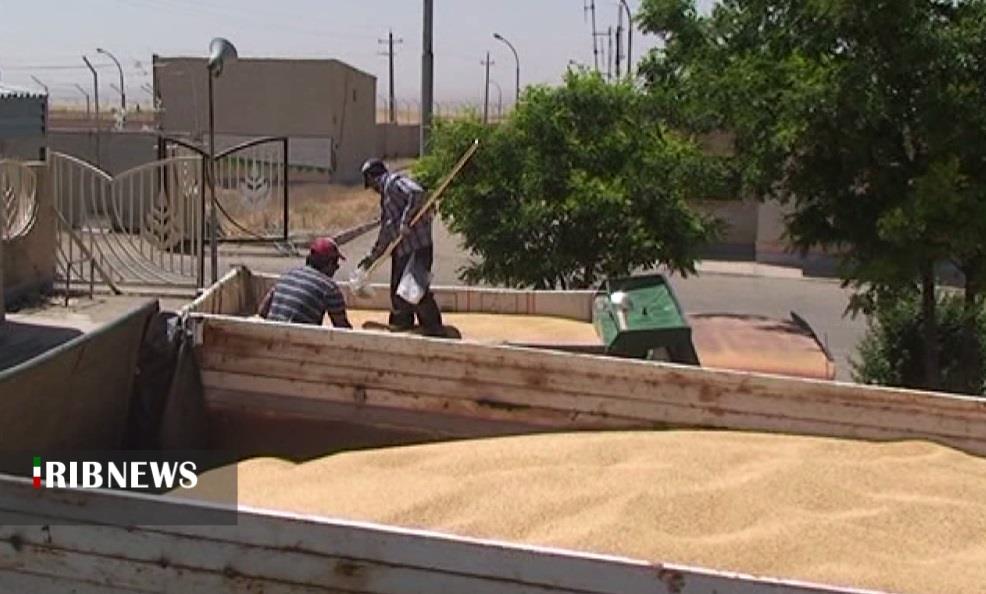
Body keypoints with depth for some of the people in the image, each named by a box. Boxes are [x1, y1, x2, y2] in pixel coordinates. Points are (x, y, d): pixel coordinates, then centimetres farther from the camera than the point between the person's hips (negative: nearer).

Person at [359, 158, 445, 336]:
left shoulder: (394, 181, -5)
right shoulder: (385, 196, 24)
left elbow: (417, 194, -24)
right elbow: (386, 232, 30)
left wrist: (406, 221, -24)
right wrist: (372, 256, 33)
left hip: (417, 247, -10)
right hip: (401, 251, 10)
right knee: (398, 293, 14)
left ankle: (436, 332, -7)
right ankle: (402, 327, 26)